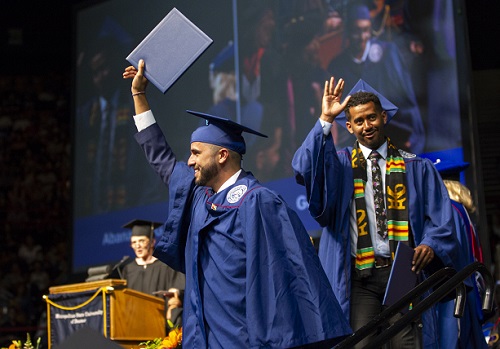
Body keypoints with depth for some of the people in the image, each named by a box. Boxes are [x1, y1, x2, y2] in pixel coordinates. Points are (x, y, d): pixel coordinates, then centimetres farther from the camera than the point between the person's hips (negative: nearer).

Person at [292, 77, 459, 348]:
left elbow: (440, 216, 7)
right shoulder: (339, 164, 11)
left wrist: (431, 245, -12)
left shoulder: (416, 167, 12)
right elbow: (305, 168, -9)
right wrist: (325, 121, -14)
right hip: (361, 276, 0)